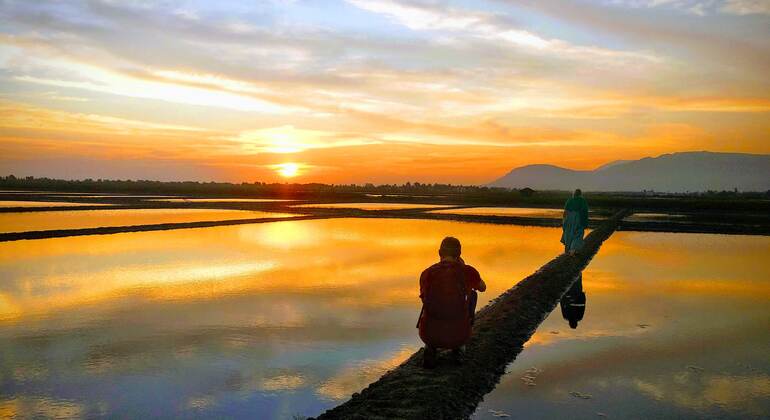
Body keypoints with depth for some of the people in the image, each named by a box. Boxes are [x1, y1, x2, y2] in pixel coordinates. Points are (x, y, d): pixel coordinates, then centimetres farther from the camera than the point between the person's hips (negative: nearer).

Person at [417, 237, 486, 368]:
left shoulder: (426, 273, -2)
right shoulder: (468, 271, -5)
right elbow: (483, 287, 19)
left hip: (430, 335, 2)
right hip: (459, 335, -1)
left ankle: (431, 347, 15)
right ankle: (457, 347, 27)